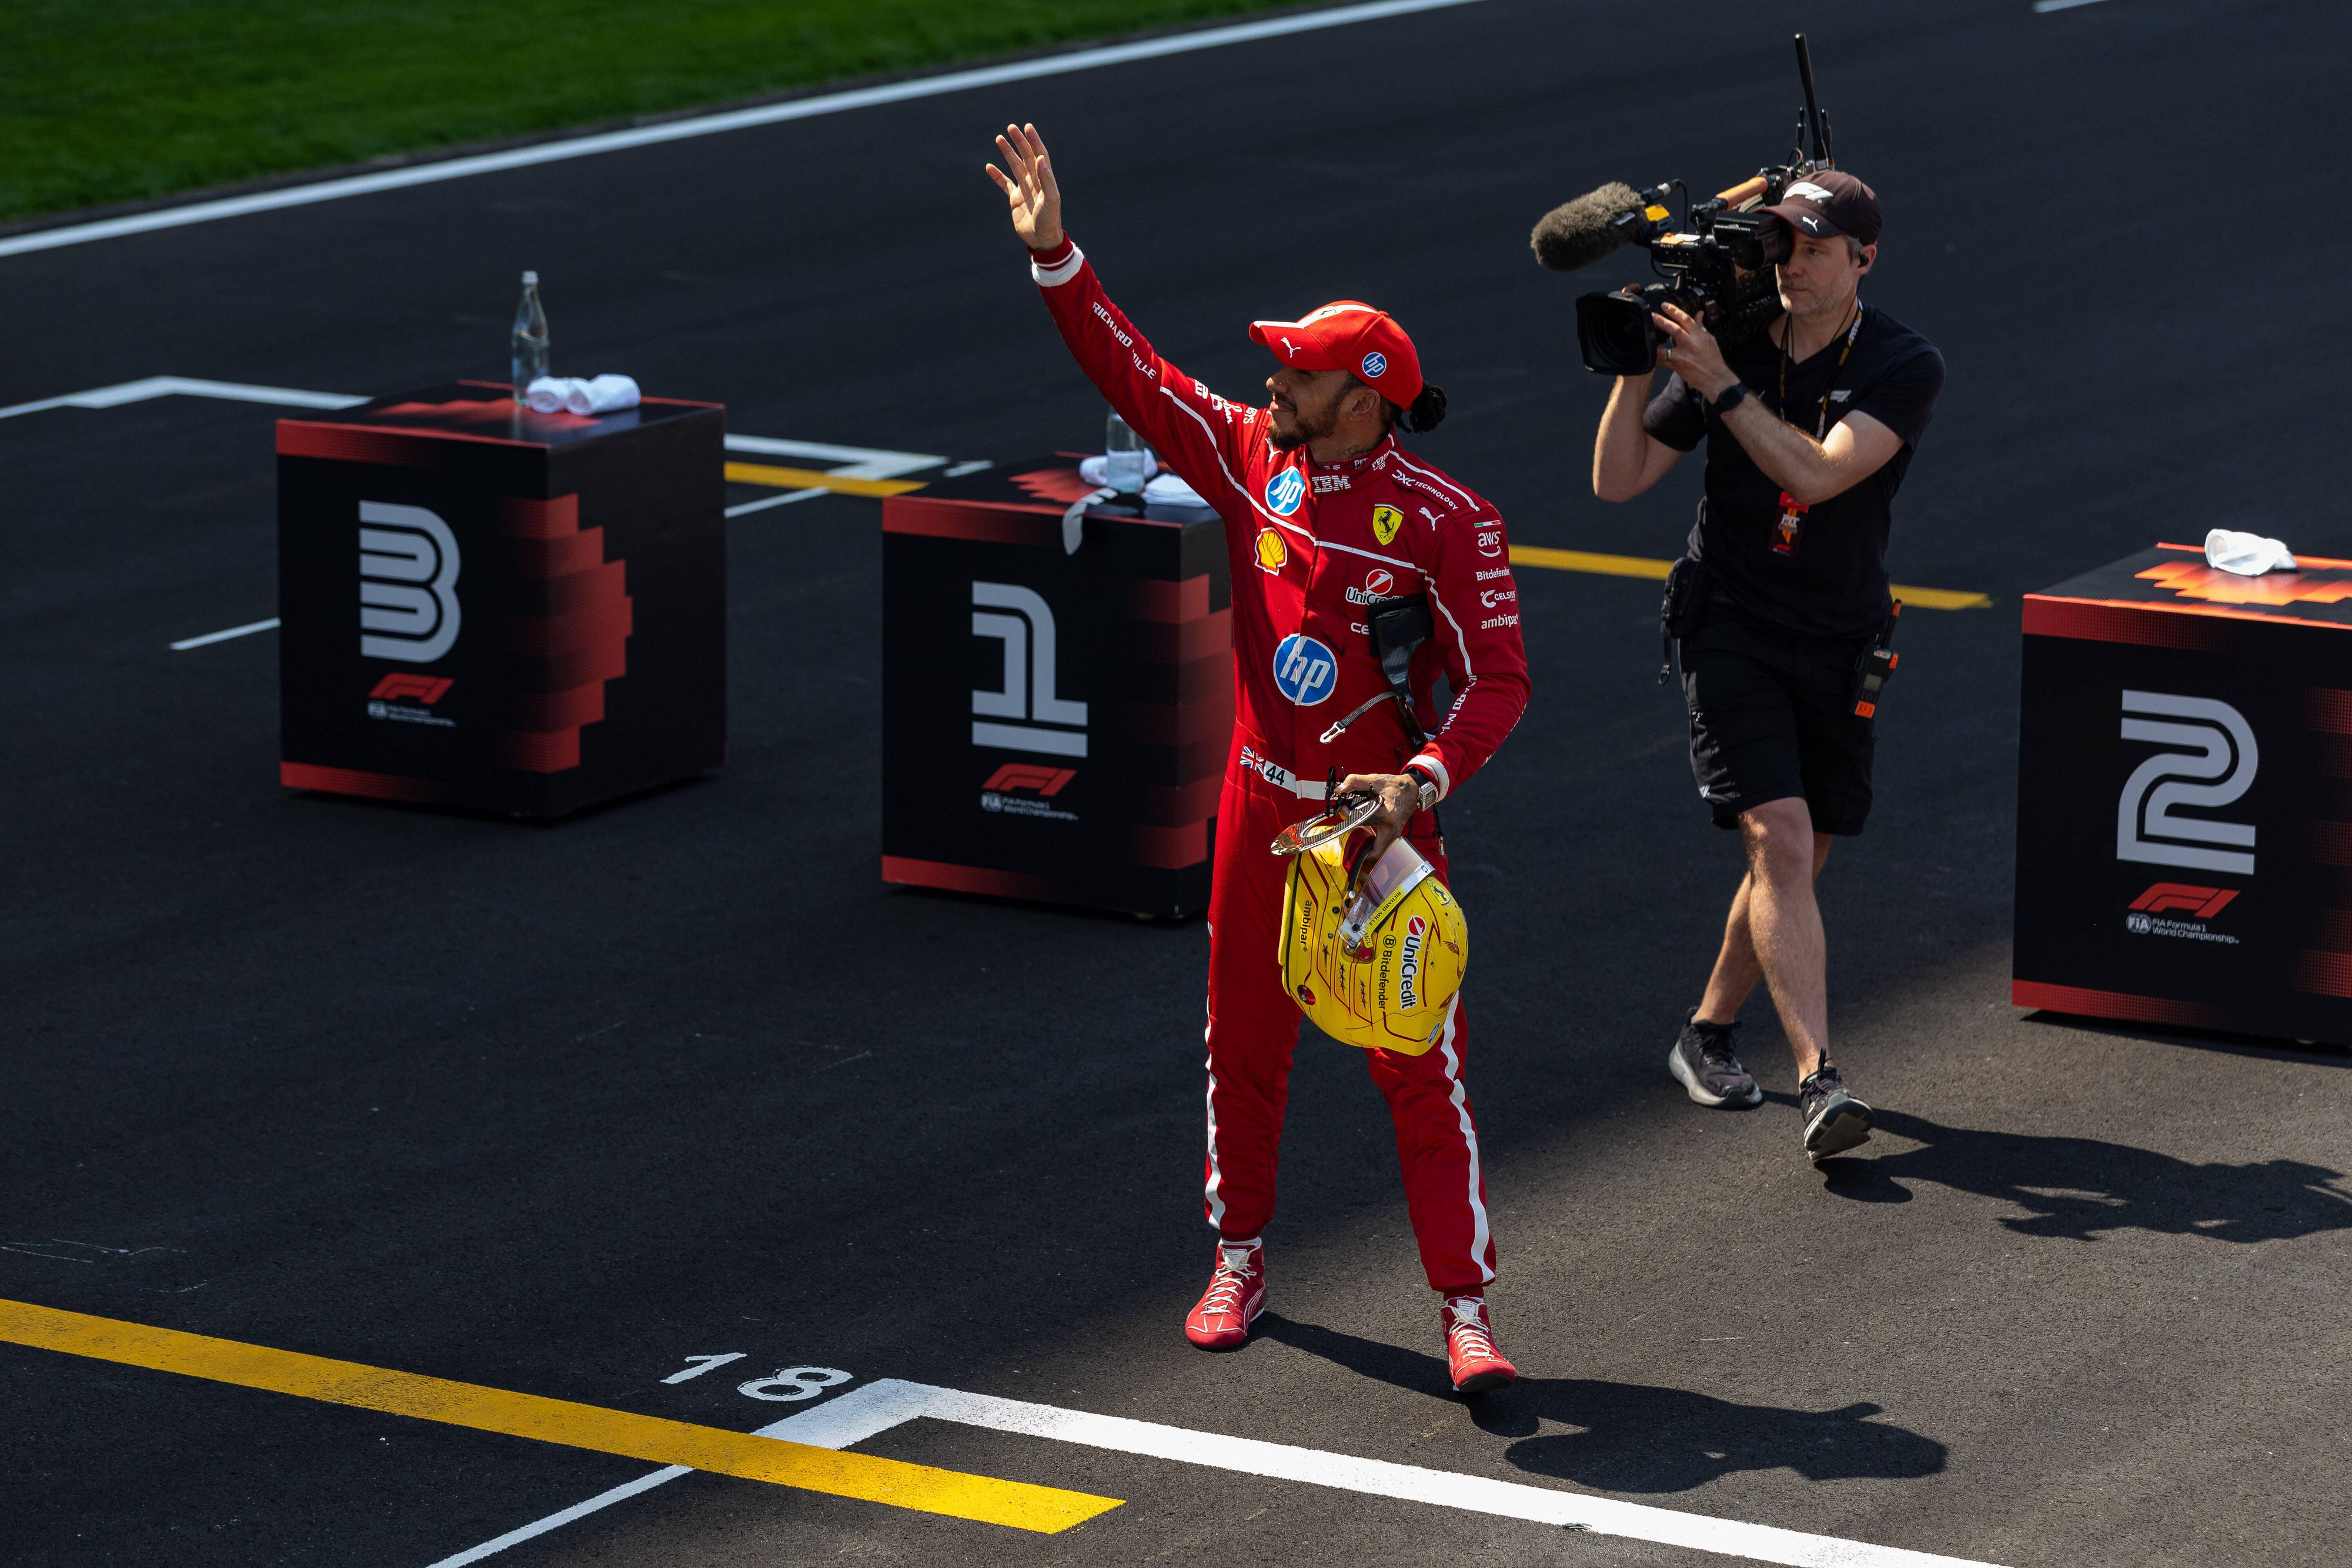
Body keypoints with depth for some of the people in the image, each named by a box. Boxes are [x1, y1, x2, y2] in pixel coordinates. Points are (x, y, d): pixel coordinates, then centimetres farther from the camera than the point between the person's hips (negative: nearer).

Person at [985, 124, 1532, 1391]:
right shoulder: (1249, 455, 0)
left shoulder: (1445, 519, -14)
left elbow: (1497, 680, -15)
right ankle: (1239, 1259, 31)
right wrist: (1055, 258, -7)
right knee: (1244, 1041, 15)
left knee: (1421, 1066, -5)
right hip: (1261, 802, 5)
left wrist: (1420, 781, -29)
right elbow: (1131, 373, 2)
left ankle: (1465, 1307, -3)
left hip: (1384, 815, -5)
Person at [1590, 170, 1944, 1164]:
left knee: (1798, 859, 10)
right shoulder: (1728, 345, -3)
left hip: (1840, 644, 2)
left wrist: (1723, 387, -29)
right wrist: (1635, 375, -17)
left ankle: (1707, 1034, 32)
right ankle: (1819, 1081, -23)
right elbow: (1617, 482, -4)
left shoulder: (1904, 368, -9)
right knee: (1780, 841, -17)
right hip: (1732, 632, -2)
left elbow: (1816, 473, -25)